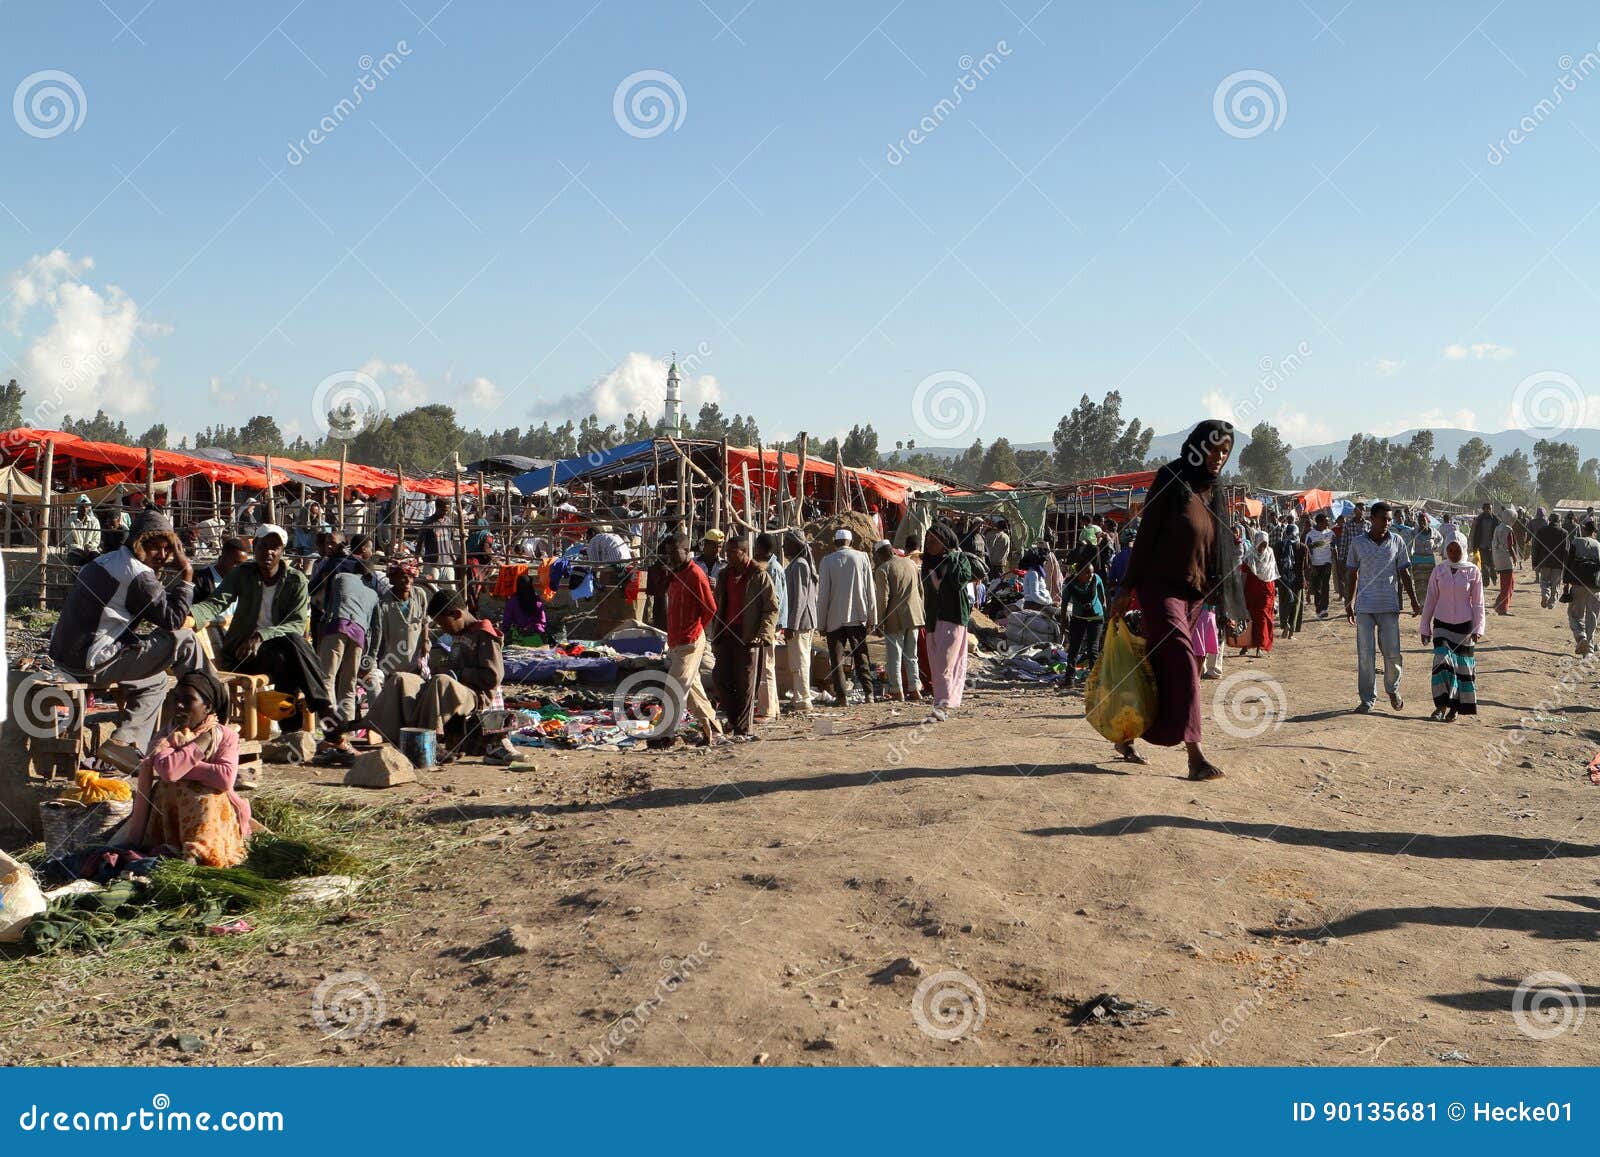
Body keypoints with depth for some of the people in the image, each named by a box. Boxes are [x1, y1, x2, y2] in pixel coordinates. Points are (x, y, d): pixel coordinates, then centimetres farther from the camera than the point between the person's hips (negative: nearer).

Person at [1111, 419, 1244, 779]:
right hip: (1160, 587, -6)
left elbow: (1222, 554, 14)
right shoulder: (1171, 480, -6)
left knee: (1160, 667, 9)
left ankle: (1126, 737, 22)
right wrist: (1128, 590, -11)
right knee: (1183, 665, -15)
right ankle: (1194, 755, -18)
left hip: (1194, 594, 7)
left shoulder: (1216, 494, 13)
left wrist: (1227, 606, 11)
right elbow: (1147, 534, -8)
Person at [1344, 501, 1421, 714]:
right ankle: (1367, 700, 6)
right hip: (1364, 607, 0)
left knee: (1392, 653, 1)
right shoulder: (1358, 544, 4)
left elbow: (1404, 574, 8)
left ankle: (1393, 689, 26)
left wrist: (1414, 602, 4)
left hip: (1389, 606, 0)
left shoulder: (1396, 542, 4)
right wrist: (1349, 603, 11)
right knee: (1365, 654, -1)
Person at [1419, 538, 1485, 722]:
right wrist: (1425, 628, 7)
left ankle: (1456, 707, 12)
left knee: (1463, 665, 3)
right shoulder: (1438, 571, 2)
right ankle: (1441, 705, -7)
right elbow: (1430, 600, 7)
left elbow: (1478, 602, 0)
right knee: (1442, 660, -11)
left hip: (1464, 624, -1)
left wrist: (1478, 629, -6)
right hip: (1442, 624, 1)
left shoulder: (1473, 572, -2)